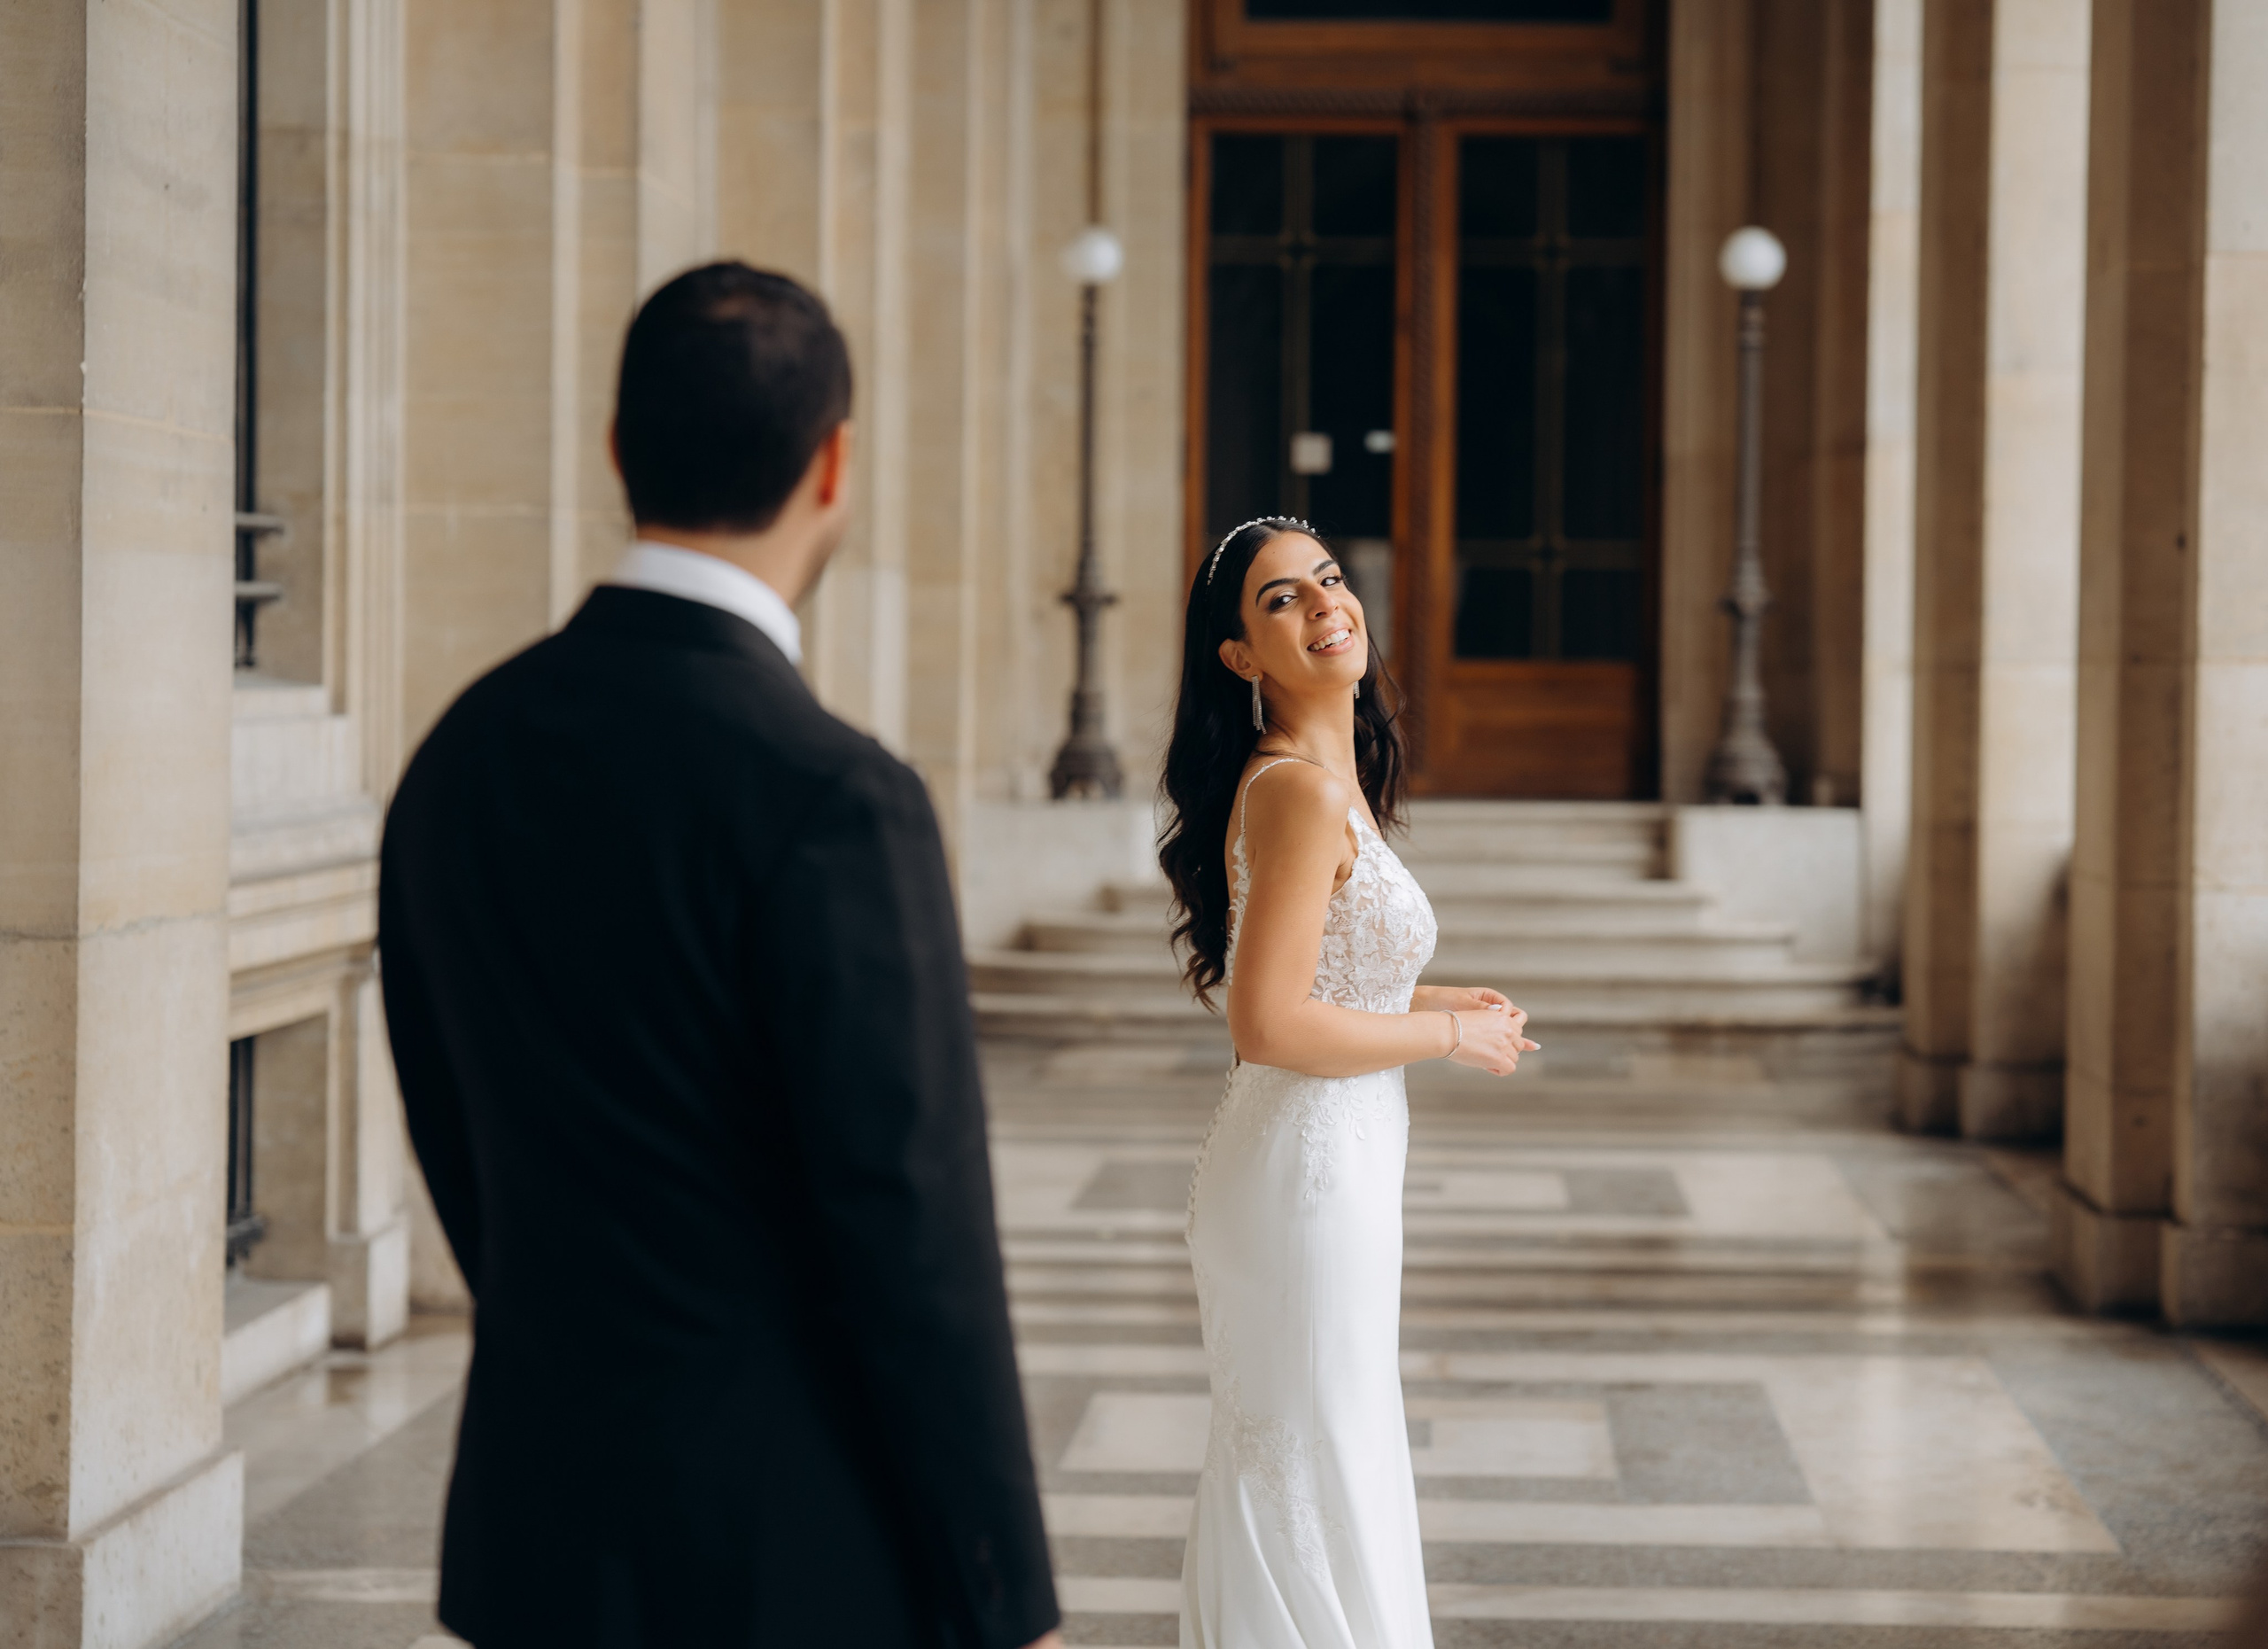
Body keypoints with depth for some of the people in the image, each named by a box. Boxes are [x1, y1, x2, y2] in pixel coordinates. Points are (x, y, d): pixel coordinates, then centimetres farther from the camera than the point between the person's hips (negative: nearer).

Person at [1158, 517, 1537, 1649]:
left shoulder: (1330, 777, 10)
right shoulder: (1302, 791, -20)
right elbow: (1270, 1025, -25)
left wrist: (1427, 999, 11)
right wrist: (1451, 1034, -14)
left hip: (1325, 1156, 10)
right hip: (1311, 1168, -10)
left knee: (1270, 1473, 18)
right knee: (1314, 1482, 1)